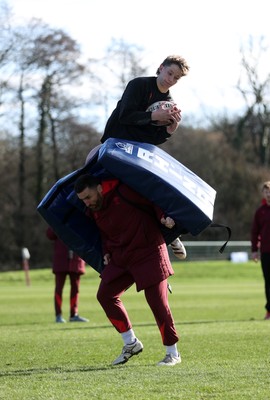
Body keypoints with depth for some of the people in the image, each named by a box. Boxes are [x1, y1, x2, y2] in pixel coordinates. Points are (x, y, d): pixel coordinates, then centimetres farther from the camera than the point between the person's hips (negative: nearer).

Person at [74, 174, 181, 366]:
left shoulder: (125, 192, -18)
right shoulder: (94, 211, 5)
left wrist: (164, 217, -26)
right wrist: (106, 251, 7)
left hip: (149, 254, -7)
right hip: (120, 259, 8)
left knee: (157, 302, -7)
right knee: (105, 295, 1)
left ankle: (173, 353, 5)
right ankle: (130, 343, 12)